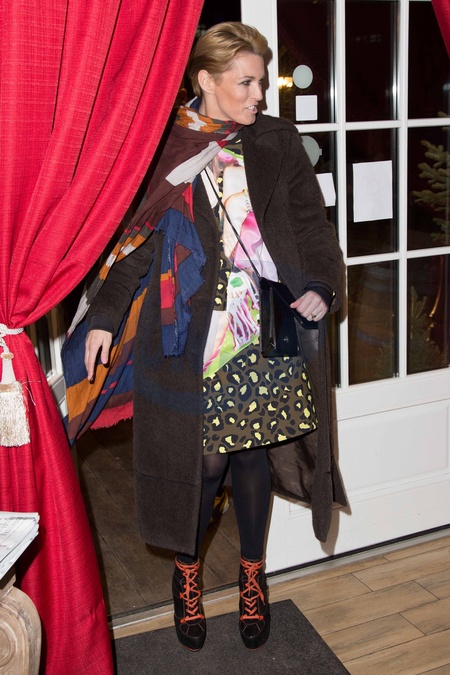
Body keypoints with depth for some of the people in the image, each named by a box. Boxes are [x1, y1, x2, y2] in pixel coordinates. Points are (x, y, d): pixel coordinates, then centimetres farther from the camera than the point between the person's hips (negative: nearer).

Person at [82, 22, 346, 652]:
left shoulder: (277, 141, 7)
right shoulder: (164, 147, 0)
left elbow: (312, 223, 8)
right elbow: (134, 238, 1)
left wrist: (321, 287, -9)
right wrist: (104, 316, -6)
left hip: (271, 335, 2)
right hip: (194, 336, -2)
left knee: (256, 455, 10)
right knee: (201, 459, 3)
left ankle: (252, 575, 34)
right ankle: (187, 571, 32)